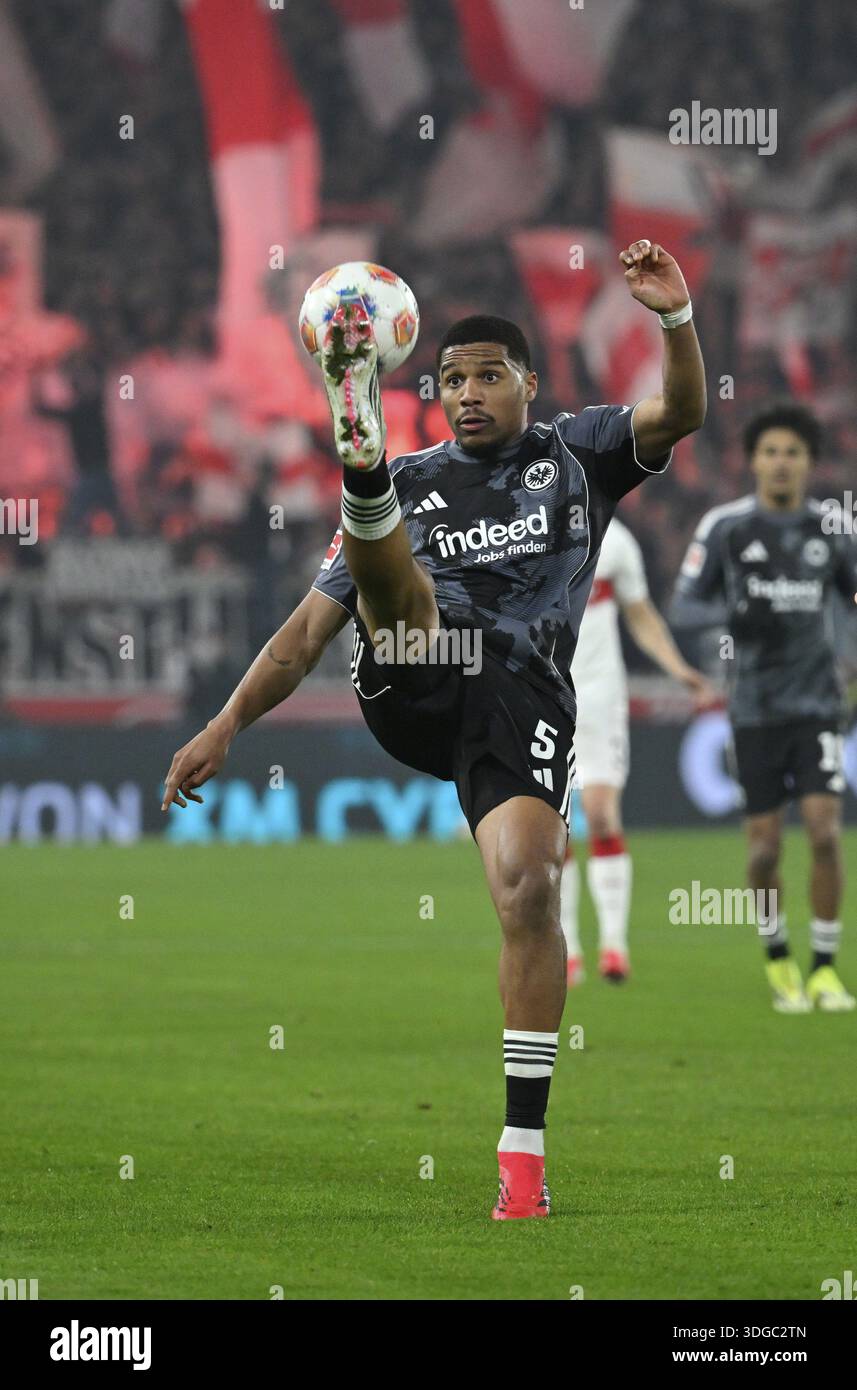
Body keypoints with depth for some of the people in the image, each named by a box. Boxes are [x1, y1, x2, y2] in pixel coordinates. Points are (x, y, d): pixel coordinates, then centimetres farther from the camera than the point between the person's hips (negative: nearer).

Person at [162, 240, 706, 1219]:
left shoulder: (575, 452, 21)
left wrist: (675, 319, -15)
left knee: (530, 886, -19)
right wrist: (226, 726, 12)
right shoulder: (413, 483, 23)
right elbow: (310, 627, 21)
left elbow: (679, 415, 3)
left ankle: (523, 1147, -16)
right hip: (412, 684, 2)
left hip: (522, 700, -2)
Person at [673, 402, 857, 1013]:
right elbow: (685, 603, 0)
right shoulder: (725, 527, -1)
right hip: (756, 706, 0)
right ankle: (779, 960, 24)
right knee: (764, 848, 1)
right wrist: (730, 620, -19)